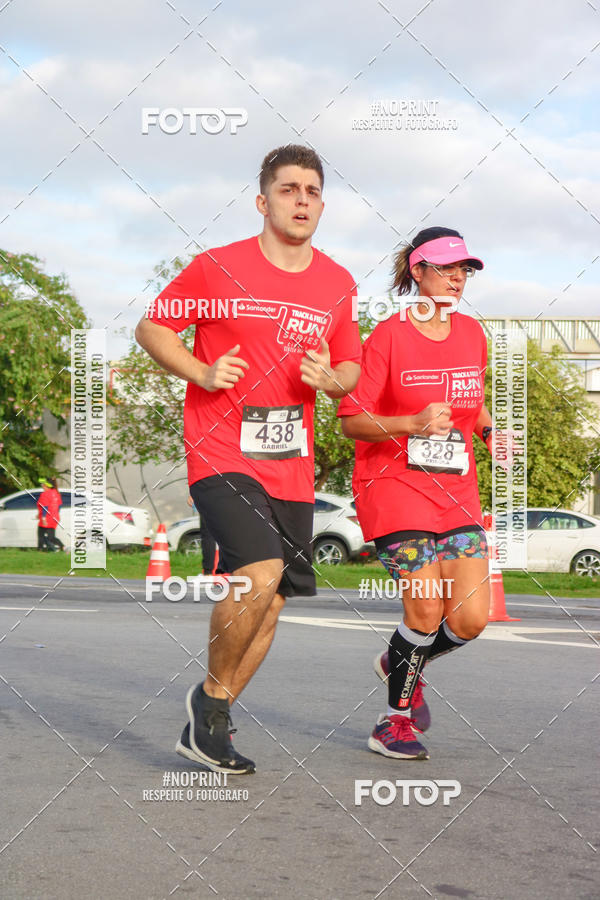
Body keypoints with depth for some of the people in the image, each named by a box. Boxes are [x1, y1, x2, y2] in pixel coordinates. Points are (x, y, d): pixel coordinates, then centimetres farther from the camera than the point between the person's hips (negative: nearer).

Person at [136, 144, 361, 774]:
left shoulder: (338, 284, 10)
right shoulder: (217, 267, -3)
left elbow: (351, 367, 20)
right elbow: (151, 327, 5)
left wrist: (331, 379, -4)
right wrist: (202, 373, -11)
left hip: (292, 467, 6)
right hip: (222, 454, -5)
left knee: (269, 602, 7)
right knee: (259, 574, -25)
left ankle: (205, 730, 23)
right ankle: (211, 693, 0)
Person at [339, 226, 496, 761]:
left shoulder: (472, 333, 10)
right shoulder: (389, 336, -7)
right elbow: (352, 420, -9)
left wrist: (489, 429, 6)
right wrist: (414, 424, -24)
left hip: (457, 491, 5)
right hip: (395, 485, -5)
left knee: (471, 619, -4)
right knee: (427, 612, -11)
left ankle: (401, 665, 28)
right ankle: (395, 722, 12)